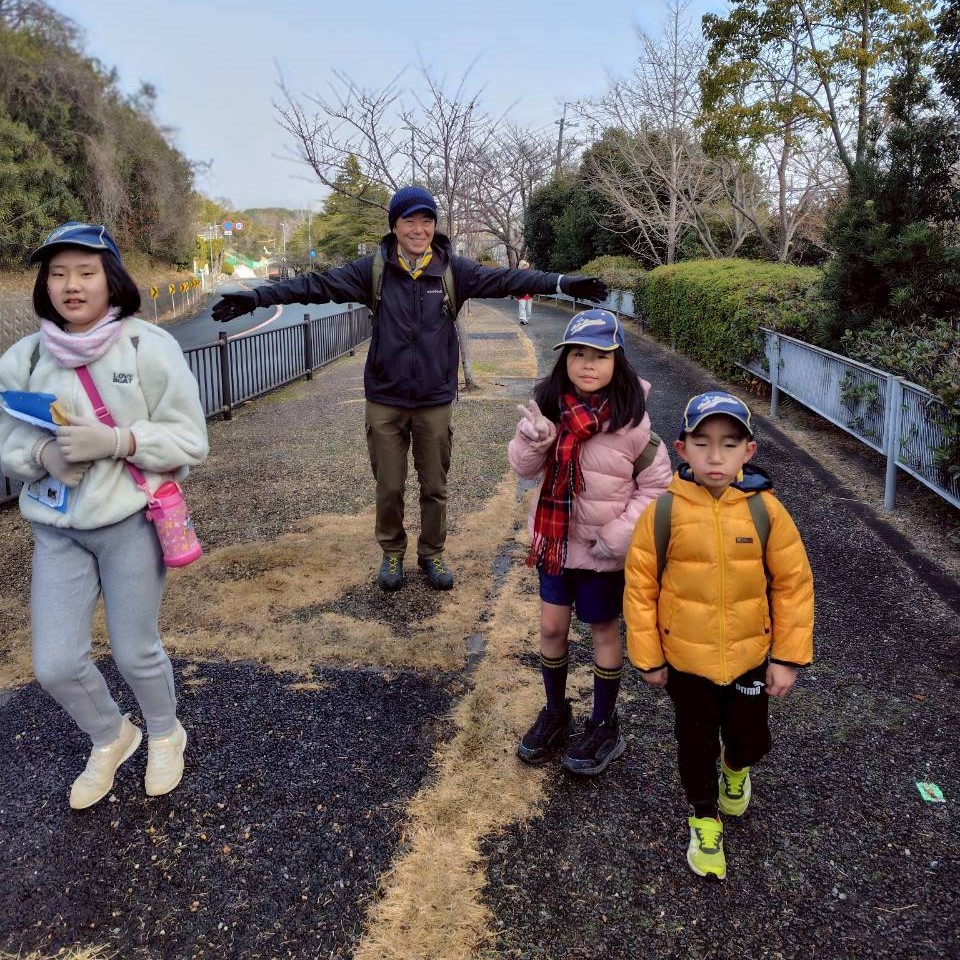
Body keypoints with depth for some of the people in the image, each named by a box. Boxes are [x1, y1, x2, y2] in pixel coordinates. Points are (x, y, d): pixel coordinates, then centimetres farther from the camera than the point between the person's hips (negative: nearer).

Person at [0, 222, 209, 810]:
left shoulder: (150, 345, -12)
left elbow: (189, 440, -10)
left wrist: (114, 440, -24)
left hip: (131, 523, -3)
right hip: (56, 531, 3)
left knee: (135, 652, 11)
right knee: (56, 665, 6)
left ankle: (165, 734, 43)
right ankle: (111, 738, 38)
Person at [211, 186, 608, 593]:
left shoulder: (453, 270, -3)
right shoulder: (374, 269, -4)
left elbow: (507, 279, -9)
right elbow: (318, 284, -8)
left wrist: (562, 282, -20)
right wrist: (256, 296, -16)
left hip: (435, 401, 1)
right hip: (385, 401, 0)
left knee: (435, 487, 13)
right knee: (389, 487, 11)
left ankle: (432, 552, 34)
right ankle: (392, 552, 34)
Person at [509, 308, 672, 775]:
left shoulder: (630, 421, -18)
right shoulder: (549, 405, -7)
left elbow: (656, 485, -10)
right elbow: (524, 468, -3)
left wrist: (619, 535, -17)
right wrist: (532, 439, -24)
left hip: (602, 549, -4)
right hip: (555, 539, 4)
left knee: (604, 631, 13)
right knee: (551, 626, 14)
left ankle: (604, 727, 32)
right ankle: (555, 712, 38)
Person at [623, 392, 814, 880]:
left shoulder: (765, 510, -14)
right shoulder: (665, 512, -17)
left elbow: (793, 583, -5)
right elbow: (641, 585, -8)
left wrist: (788, 656, -4)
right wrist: (648, 657, -3)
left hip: (750, 656, 1)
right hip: (685, 659, -1)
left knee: (751, 739, 17)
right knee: (696, 744, 13)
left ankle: (735, 769, 54)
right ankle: (705, 818, 41)